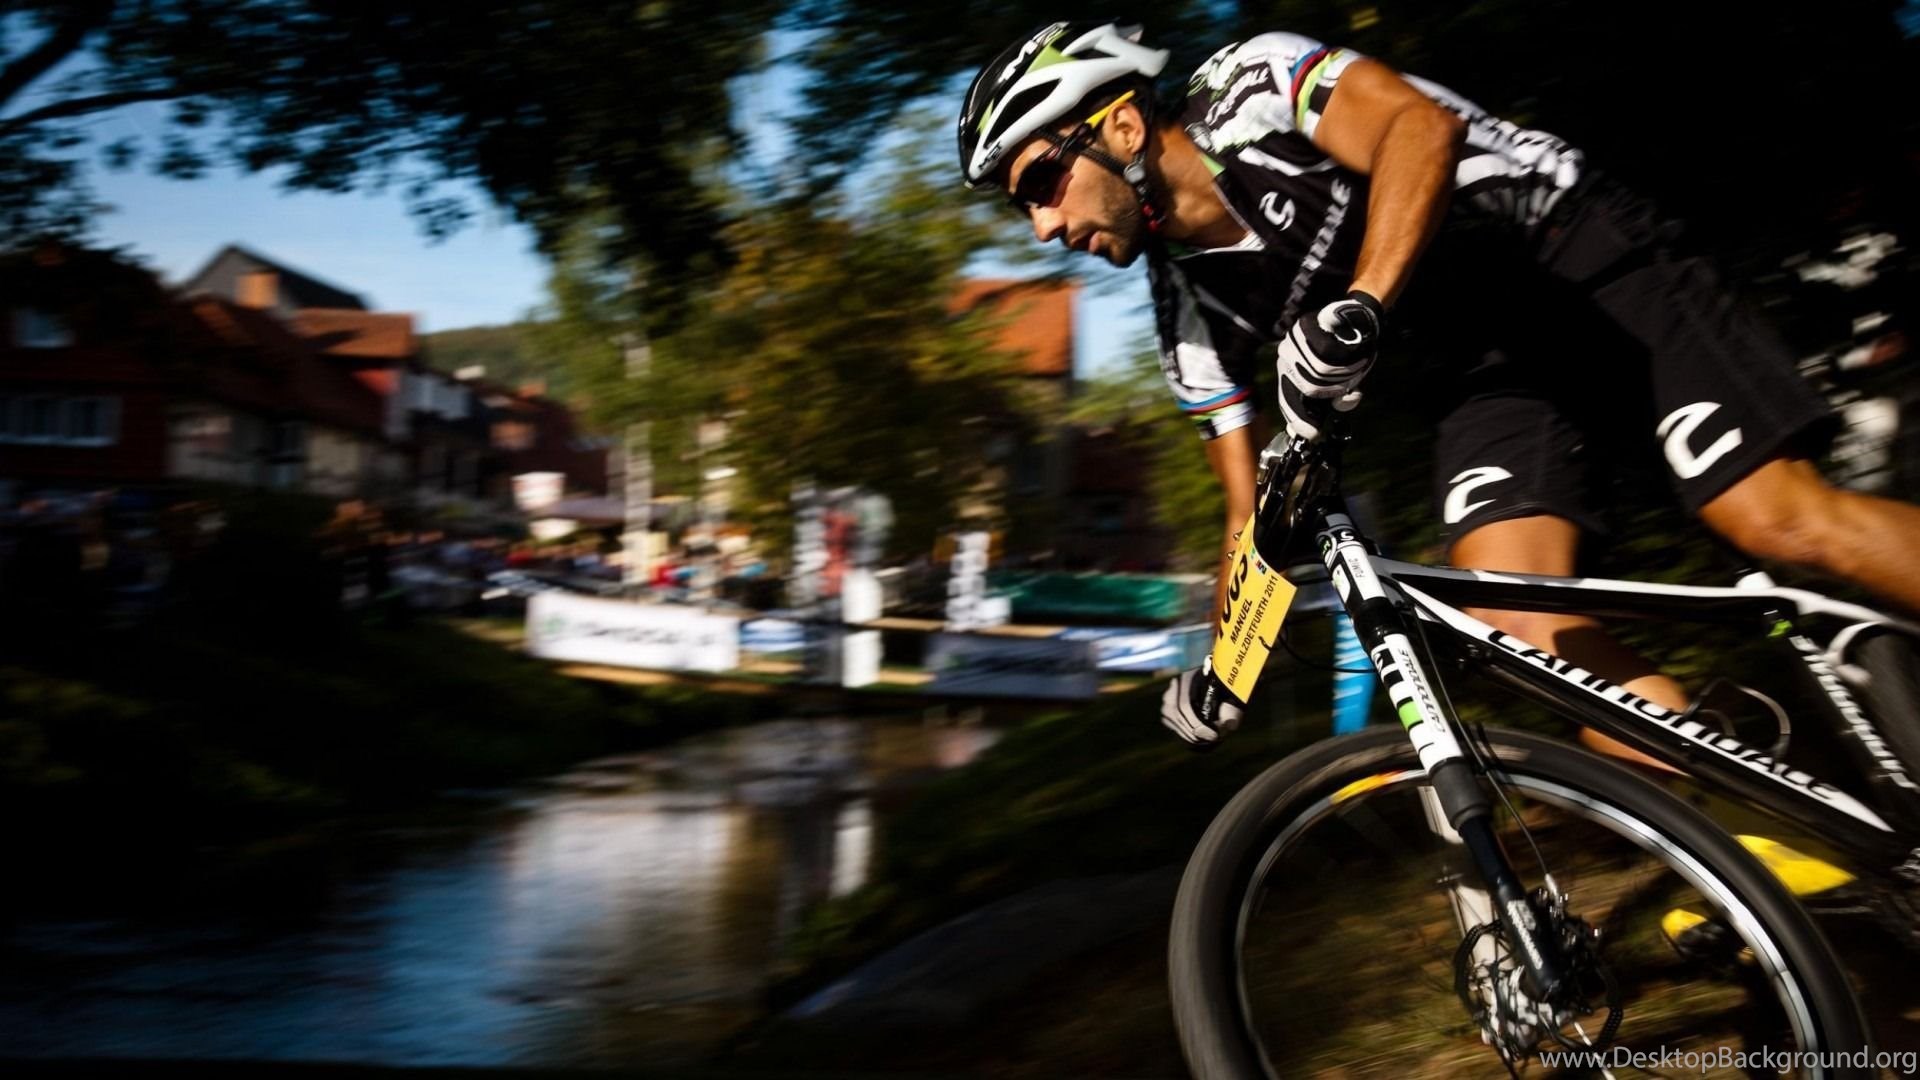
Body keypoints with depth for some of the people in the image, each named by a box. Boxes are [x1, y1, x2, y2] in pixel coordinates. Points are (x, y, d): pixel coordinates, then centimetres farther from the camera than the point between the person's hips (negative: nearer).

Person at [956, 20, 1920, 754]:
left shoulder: (1246, 89, -13)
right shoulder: (1190, 304, 4)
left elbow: (1424, 124, -31)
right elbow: (1252, 505, 8)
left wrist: (1358, 309, -44)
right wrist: (1220, 670, -2)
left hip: (1584, 257, -5)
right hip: (1499, 361, 6)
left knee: (1785, 523, -20)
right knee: (1522, 627, -16)